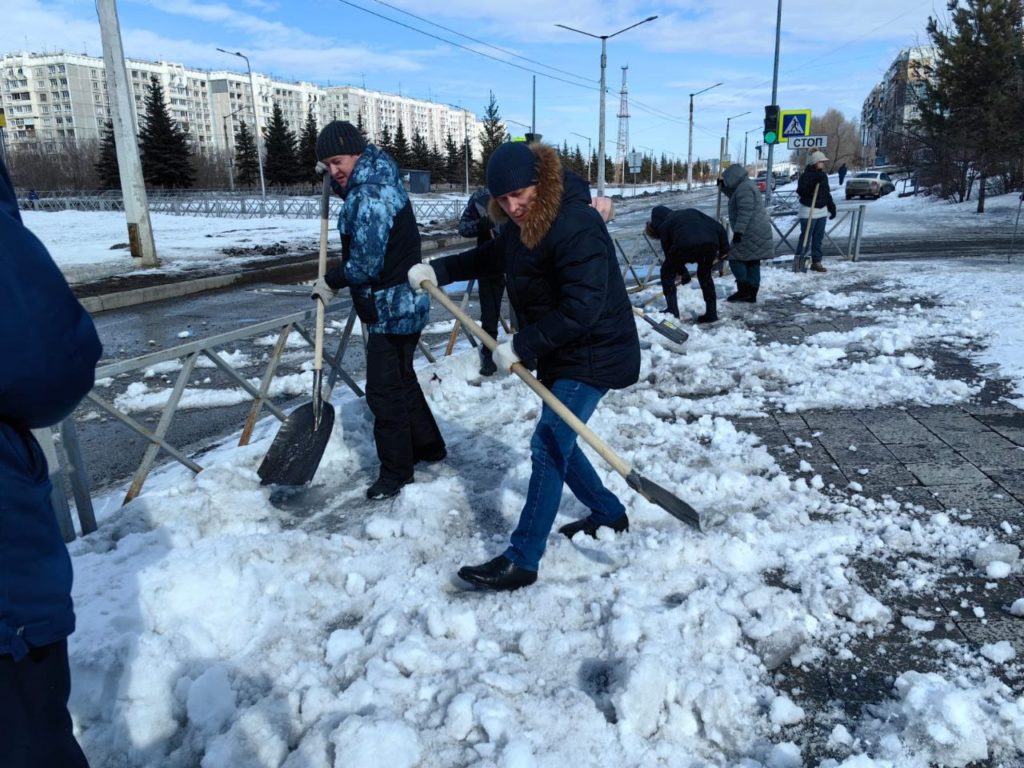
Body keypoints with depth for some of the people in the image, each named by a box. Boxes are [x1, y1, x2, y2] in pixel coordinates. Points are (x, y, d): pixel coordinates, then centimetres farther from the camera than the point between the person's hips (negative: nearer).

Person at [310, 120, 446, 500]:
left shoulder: (371, 197, -22)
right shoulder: (373, 181, 9)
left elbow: (365, 265, -25)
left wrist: (330, 281, -9)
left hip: (392, 309, -11)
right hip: (396, 306, 11)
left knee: (384, 390, -1)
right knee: (401, 380, 21)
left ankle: (396, 470, 12)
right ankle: (428, 445, 36)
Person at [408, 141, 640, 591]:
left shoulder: (576, 226, -26)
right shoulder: (524, 223, 5)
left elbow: (581, 309, -32)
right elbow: (493, 256, 25)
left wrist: (521, 346, -27)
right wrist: (438, 270, 17)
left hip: (594, 356, -10)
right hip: (559, 354, 10)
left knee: (548, 448, -10)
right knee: (557, 444, 17)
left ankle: (522, 561, -2)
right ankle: (609, 513, 37)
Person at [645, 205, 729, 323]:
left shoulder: (663, 226, 25)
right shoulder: (691, 212, 35)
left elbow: (669, 253, 26)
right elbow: (719, 228, 25)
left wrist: (683, 272, 37)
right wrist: (724, 249, 27)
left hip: (686, 245, -4)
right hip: (711, 242, 4)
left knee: (667, 272, 21)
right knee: (705, 275, 29)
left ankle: (672, 311, 18)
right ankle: (711, 313, 27)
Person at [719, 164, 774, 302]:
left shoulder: (744, 188, -14)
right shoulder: (745, 186, 19)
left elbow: (745, 212, -22)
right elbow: (733, 196, 41)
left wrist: (738, 231, -25)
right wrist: (723, 186, 30)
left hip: (751, 232, -10)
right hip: (756, 232, 10)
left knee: (735, 259, -5)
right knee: (752, 262, 9)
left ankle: (743, 290, -7)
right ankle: (751, 294, 10)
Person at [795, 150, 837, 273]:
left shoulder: (823, 175, 13)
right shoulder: (806, 175, -9)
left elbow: (827, 193, 19)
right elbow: (800, 191, -21)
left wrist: (832, 207, 16)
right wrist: (814, 181, -27)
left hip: (822, 211, 7)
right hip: (809, 211, -7)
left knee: (818, 238, 9)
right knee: (805, 238, -7)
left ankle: (816, 262, 14)